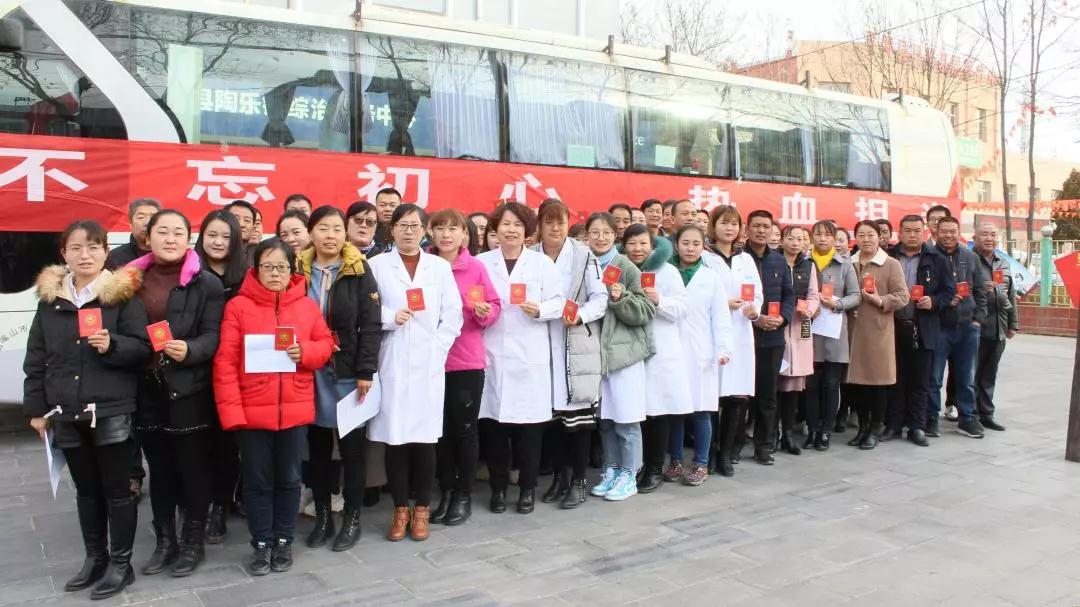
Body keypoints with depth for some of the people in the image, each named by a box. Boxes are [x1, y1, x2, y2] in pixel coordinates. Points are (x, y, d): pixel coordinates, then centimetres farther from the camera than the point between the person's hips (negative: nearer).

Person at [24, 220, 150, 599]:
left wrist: (112, 345, -25)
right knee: (86, 489, 16)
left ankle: (120, 563, 17)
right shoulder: (49, 298, 7)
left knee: (117, 489, 5)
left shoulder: (123, 294, -5)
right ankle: (95, 557, 30)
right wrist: (36, 408, 9)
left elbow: (143, 348, -7)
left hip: (112, 411, -4)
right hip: (66, 413, 4)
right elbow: (36, 359, 11)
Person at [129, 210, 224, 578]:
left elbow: (212, 336, -9)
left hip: (189, 389, -4)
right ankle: (165, 541, 28)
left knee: (193, 468, 5)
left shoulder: (206, 283, -3)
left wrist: (189, 351, -26)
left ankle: (193, 543, 20)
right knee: (159, 469, 14)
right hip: (147, 389, 4)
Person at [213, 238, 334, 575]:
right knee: (257, 480, 10)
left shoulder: (307, 306, 2)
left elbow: (326, 343, 10)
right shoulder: (238, 306, -5)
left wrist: (305, 352, -13)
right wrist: (231, 411, -14)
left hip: (295, 409, 2)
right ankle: (261, 544, 25)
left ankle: (284, 541, 28)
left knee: (289, 478, 13)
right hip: (251, 411, -2)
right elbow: (225, 362, -8)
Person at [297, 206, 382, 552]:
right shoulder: (298, 270, 5)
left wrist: (365, 372, -12)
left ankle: (352, 518, 18)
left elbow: (370, 325, -6)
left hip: (348, 372, -2)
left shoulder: (359, 271, -2)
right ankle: (322, 516, 24)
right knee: (317, 447, 11)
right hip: (309, 372, 3)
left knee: (351, 446, 5)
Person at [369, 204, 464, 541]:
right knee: (394, 437, 1)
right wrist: (391, 317, -13)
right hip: (391, 364, 0)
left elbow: (452, 317, 5)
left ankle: (421, 509, 16)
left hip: (428, 365, 1)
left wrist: (436, 351, -3)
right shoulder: (377, 265, 5)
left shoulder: (441, 267, 9)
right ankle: (400, 509, 16)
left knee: (424, 438, 1)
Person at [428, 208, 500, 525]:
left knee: (465, 428, 5)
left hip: (467, 360, -2)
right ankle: (446, 492, 25)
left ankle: (464, 495, 19)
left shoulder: (476, 267, -2)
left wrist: (485, 312, -19)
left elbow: (494, 305, 1)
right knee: (440, 428, 11)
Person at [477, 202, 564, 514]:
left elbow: (558, 302, 2)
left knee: (528, 424, 2)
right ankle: (498, 487, 19)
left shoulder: (542, 262, 6)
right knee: (495, 422, 4)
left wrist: (540, 310, -16)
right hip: (492, 353, 1)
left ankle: (528, 488, 17)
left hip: (530, 355, -1)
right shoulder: (481, 261, 8)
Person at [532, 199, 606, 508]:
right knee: (551, 412, 9)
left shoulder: (583, 255, -2)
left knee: (578, 412, 0)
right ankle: (559, 476, 24)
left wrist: (581, 315, -19)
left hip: (577, 345, -3)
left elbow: (600, 297, -4)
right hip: (544, 345, 3)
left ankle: (578, 480, 13)